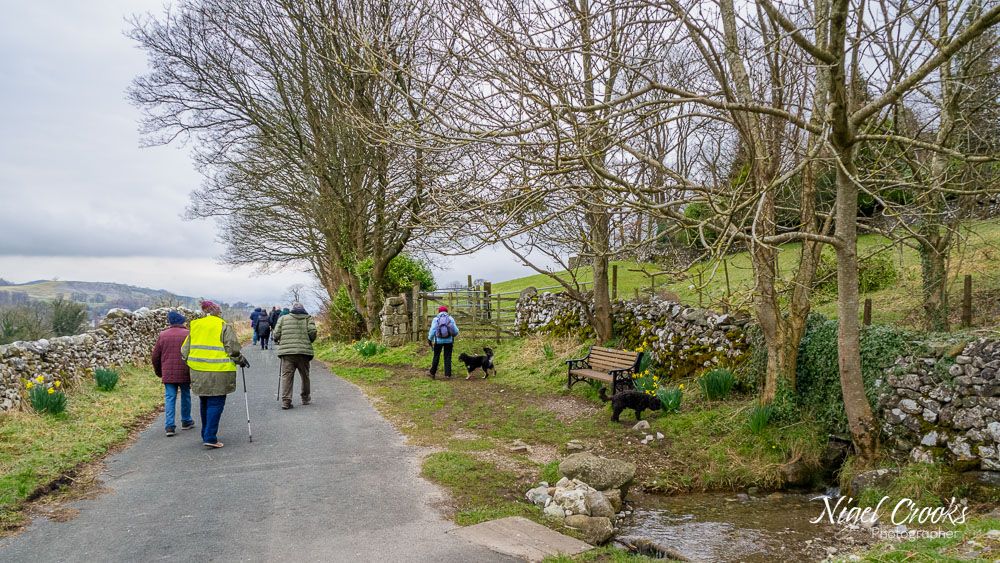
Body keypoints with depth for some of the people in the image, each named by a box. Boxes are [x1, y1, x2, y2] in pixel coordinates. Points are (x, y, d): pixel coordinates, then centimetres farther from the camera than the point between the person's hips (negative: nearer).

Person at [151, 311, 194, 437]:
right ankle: (186, 421, 26)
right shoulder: (188, 335, -3)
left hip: (168, 373, 1)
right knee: (185, 396, 15)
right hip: (185, 373, -1)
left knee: (170, 398, 3)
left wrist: (158, 372, 21)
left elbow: (155, 356, 7)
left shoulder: (162, 335, 2)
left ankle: (169, 426, -4)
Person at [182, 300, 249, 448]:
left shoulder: (194, 326, 10)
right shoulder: (224, 326, -6)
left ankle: (206, 435, 27)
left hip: (198, 372, 6)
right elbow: (233, 348, -8)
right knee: (215, 404, -1)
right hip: (218, 372, -5)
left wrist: (191, 361, 25)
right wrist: (240, 360, 7)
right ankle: (210, 438, -7)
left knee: (205, 403, 18)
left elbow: (185, 350, 13)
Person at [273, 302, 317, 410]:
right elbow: (312, 332, -4)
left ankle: (286, 401, -10)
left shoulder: (283, 318, 14)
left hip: (286, 352, 0)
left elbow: (276, 335, 5)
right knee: (305, 376, 15)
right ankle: (305, 398, 26)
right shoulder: (308, 318, 11)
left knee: (286, 375, 0)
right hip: (304, 352, 0)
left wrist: (278, 340, 26)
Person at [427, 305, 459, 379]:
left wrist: (430, 340, 7)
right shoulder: (451, 319, 0)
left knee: (436, 357, 11)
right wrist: (453, 335, 19)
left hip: (438, 341, -1)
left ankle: (433, 373, 17)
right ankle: (448, 374, 5)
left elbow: (432, 331, -7)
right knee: (448, 358, 7)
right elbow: (455, 331, -3)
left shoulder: (436, 319, -4)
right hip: (449, 341, 1)